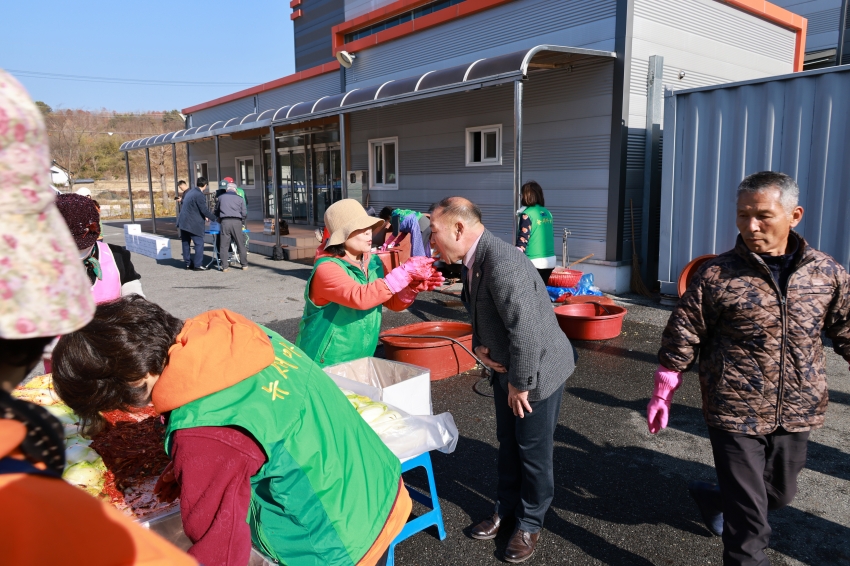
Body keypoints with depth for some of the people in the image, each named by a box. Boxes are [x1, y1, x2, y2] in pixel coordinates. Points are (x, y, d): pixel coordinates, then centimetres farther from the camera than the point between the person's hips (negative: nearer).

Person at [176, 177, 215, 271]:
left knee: (186, 243, 13)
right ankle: (198, 265, -3)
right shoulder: (199, 195, -16)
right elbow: (204, 210, -16)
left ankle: (188, 263, 21)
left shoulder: (190, 192, 13)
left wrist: (204, 216, 26)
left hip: (183, 222, 9)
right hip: (193, 223, -9)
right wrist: (214, 218, -5)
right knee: (199, 243, -2)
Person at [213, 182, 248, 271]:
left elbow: (216, 211, 25)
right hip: (237, 222, 0)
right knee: (240, 244, 8)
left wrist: (218, 219, 43)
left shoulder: (221, 197, 15)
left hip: (225, 222, 0)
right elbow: (244, 213, 8)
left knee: (224, 245, 3)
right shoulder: (240, 198, 11)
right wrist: (242, 222, 24)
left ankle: (225, 266, 1)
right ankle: (244, 264, 11)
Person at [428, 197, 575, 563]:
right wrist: (480, 346, -7)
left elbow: (526, 331, -32)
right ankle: (506, 508, 41)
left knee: (533, 451, 9)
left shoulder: (502, 263, -32)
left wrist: (520, 383, -21)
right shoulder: (472, 262, -2)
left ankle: (530, 523, 30)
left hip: (537, 369, -8)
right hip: (505, 368, 8)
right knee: (508, 444, 21)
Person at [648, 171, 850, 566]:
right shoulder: (717, 275, -12)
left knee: (780, 493, 24)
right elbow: (682, 336, -7)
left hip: (797, 414, 5)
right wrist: (662, 394, -4)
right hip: (735, 414, -4)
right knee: (748, 517, 2)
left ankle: (713, 499, 51)